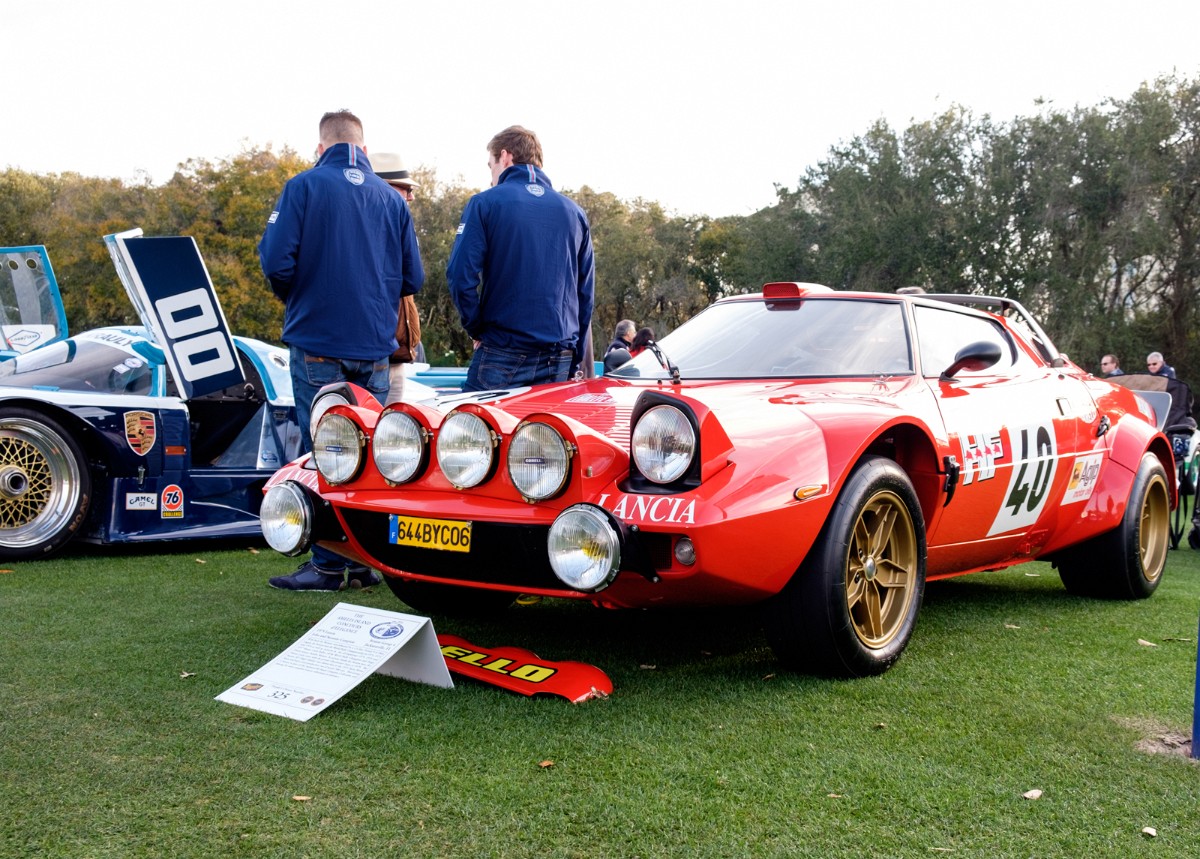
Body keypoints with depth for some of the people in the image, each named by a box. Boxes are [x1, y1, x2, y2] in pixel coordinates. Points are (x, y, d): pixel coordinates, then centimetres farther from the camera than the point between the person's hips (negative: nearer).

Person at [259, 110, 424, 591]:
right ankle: (366, 562, 15)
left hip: (318, 344, -3)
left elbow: (276, 260, -12)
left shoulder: (305, 186, -4)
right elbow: (413, 279, 7)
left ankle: (328, 565, 5)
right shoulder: (391, 198, 7)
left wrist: (291, 296, 9)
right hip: (375, 348, 4)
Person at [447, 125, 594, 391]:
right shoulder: (574, 212, 12)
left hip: (503, 354, -4)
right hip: (560, 362, 4)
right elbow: (586, 292, 13)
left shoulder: (486, 203, -2)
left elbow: (461, 275, -11)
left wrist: (476, 328, 3)